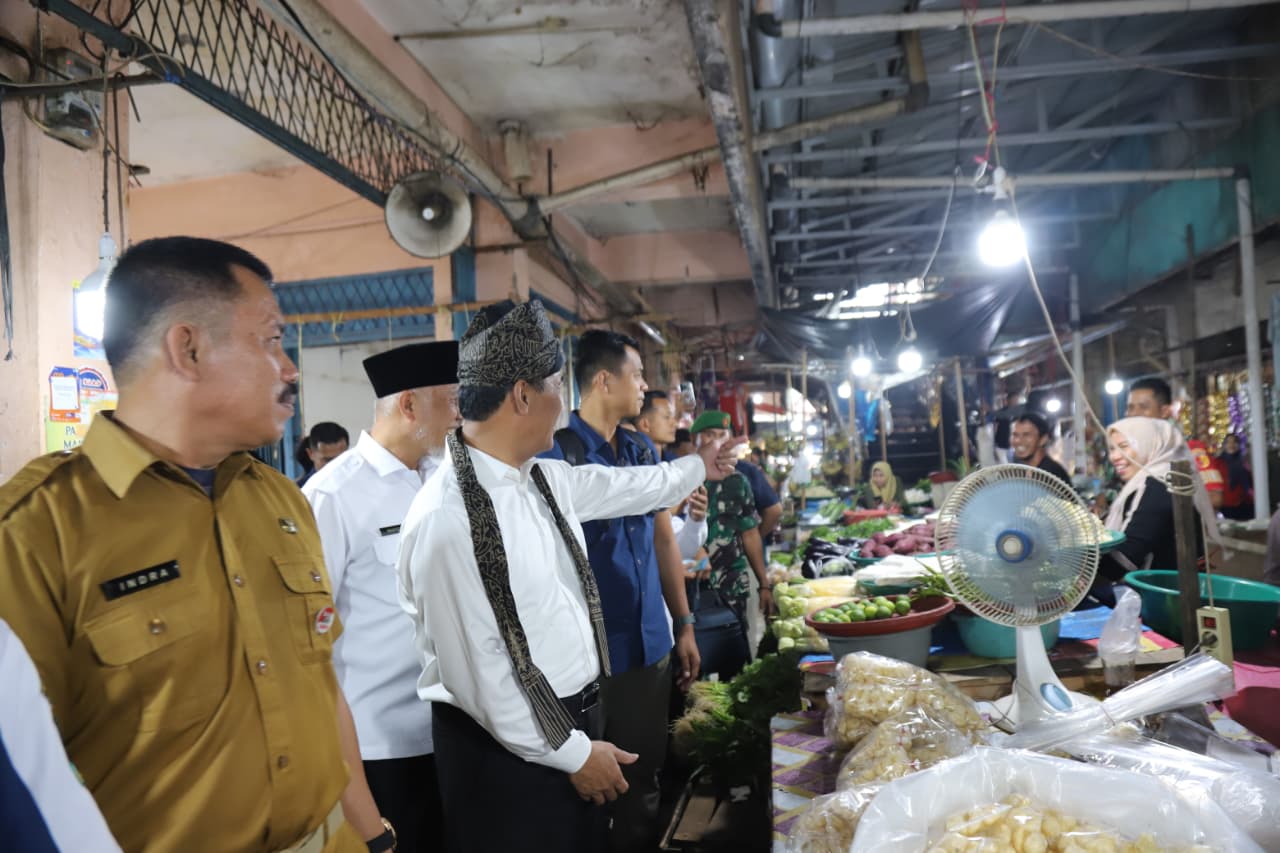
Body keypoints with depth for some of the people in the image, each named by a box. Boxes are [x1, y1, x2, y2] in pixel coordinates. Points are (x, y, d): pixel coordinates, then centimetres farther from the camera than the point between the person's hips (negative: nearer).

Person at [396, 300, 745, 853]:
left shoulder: (545, 478, 0)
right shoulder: (447, 517, -26)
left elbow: (622, 487, 20)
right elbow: (474, 672, -23)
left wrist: (697, 467, 35)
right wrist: (572, 753, -14)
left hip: (575, 721, 8)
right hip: (510, 747, -8)